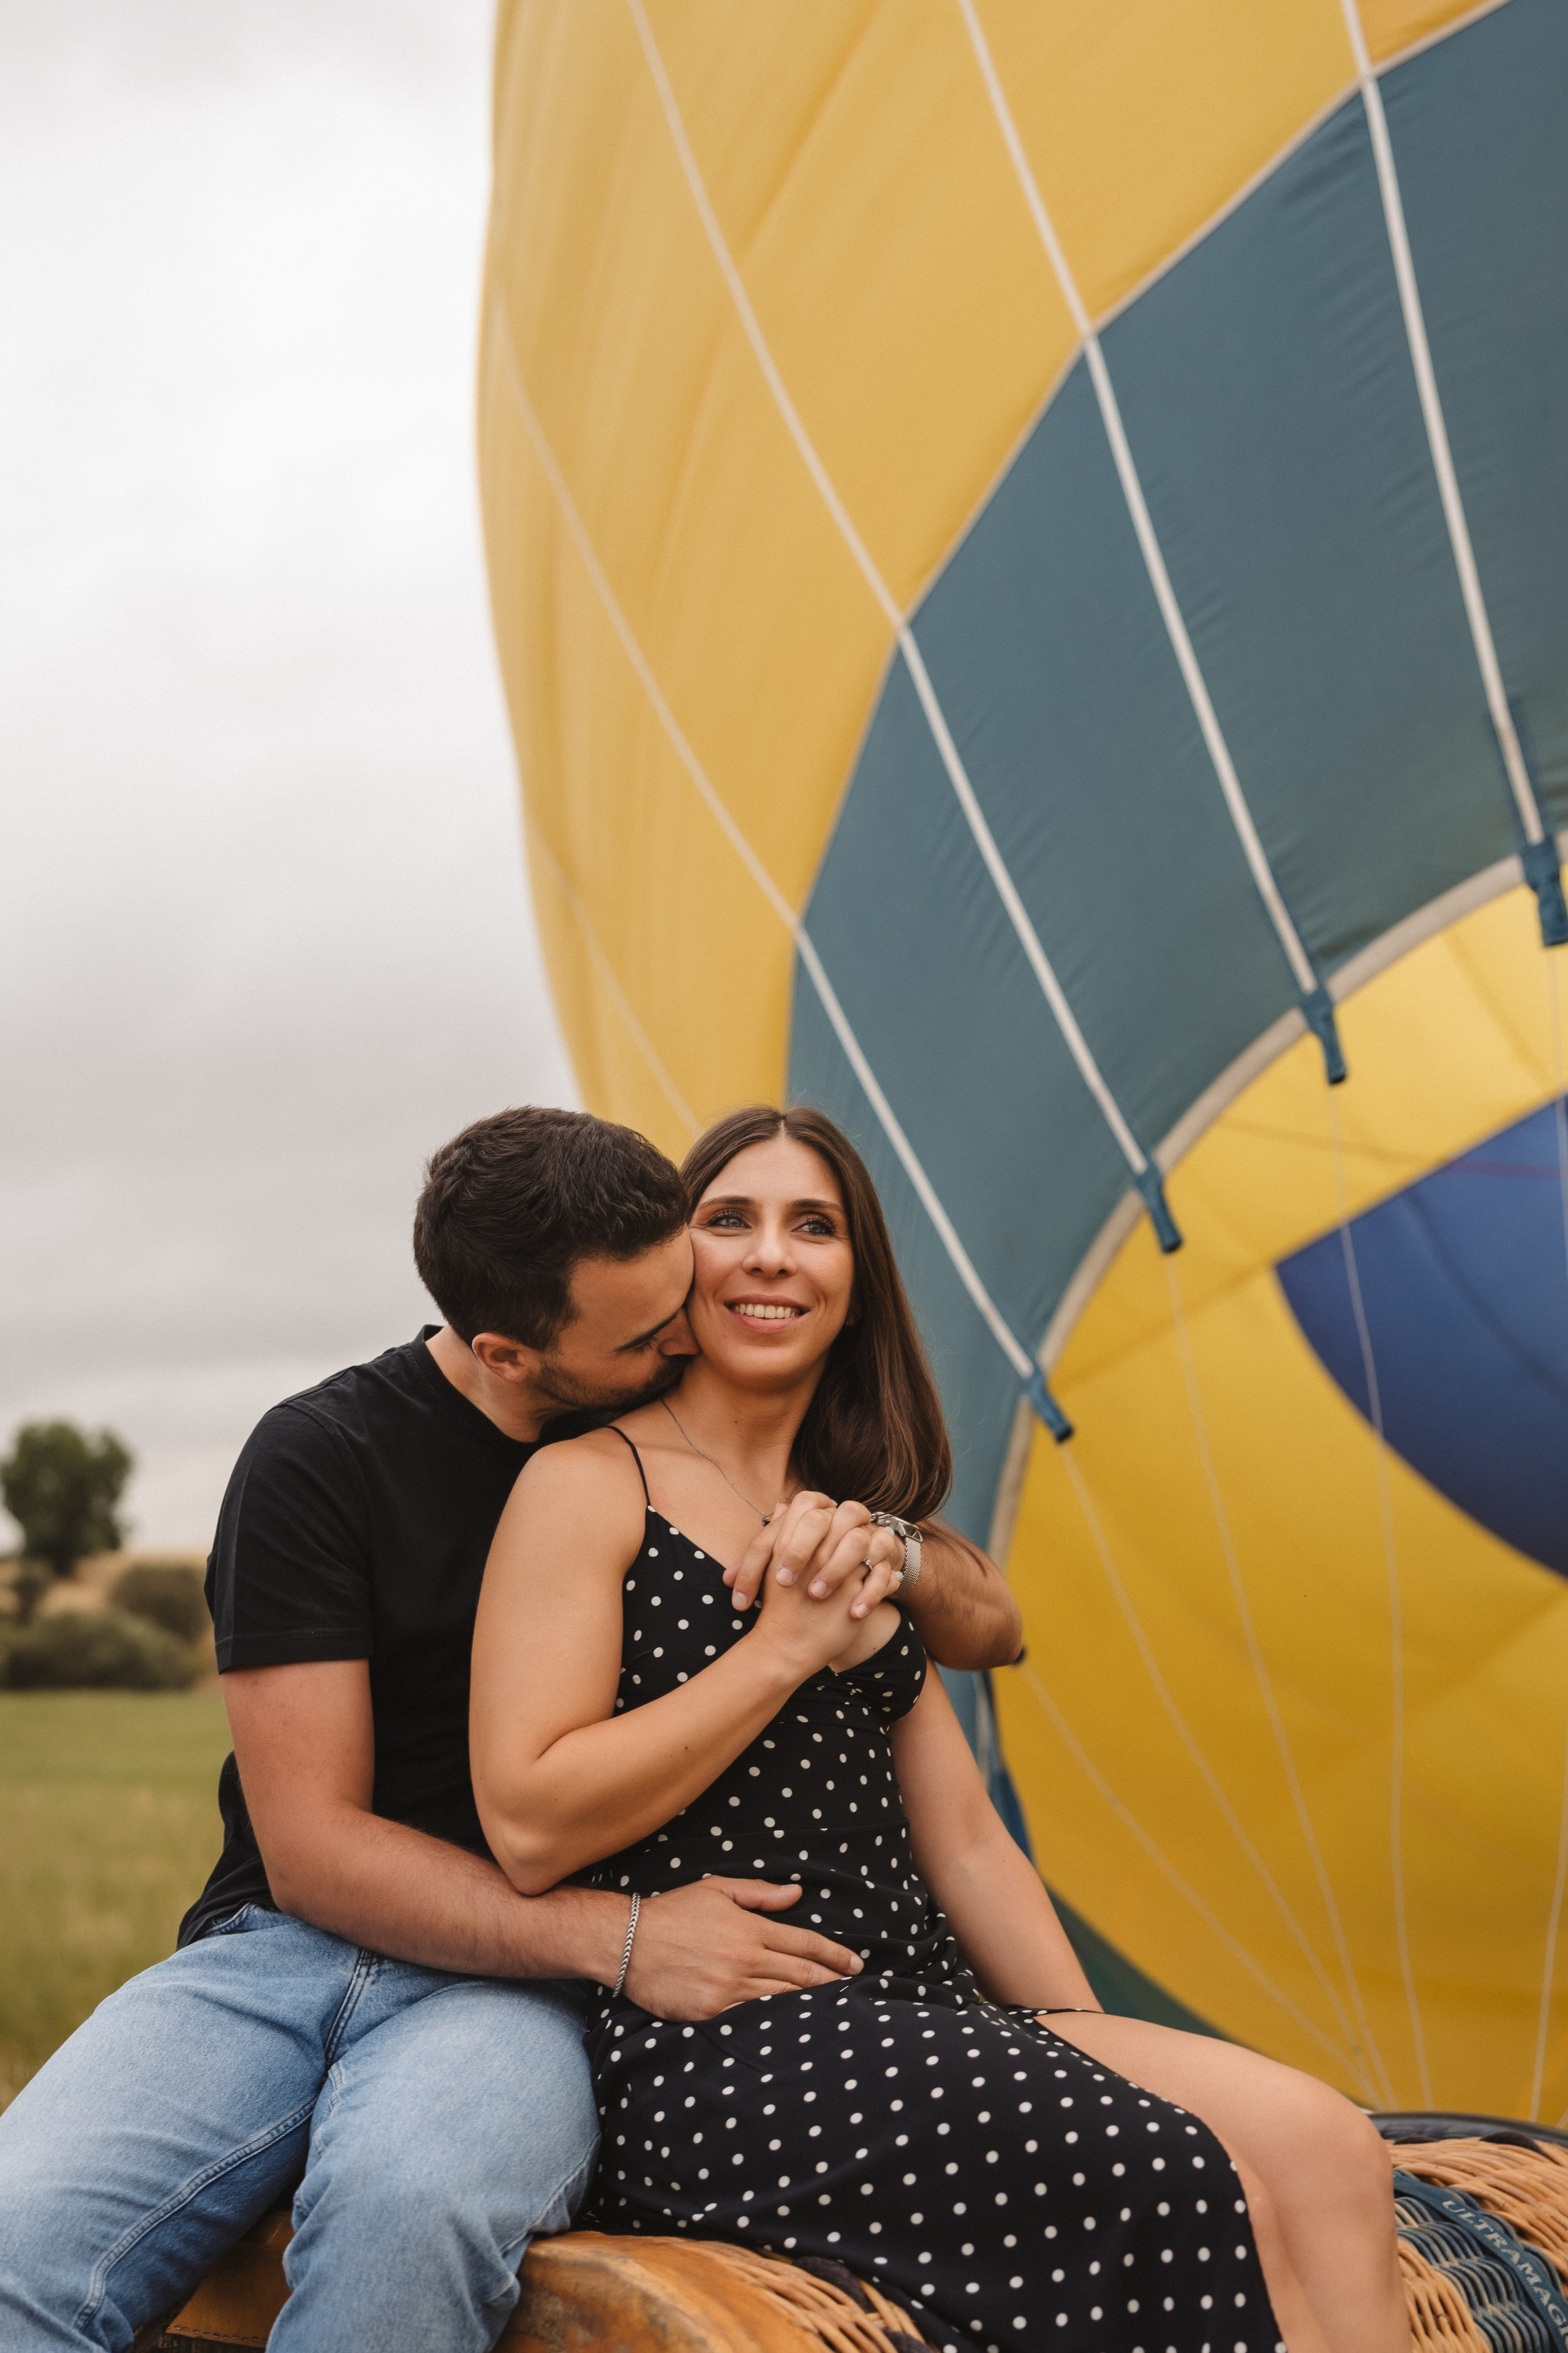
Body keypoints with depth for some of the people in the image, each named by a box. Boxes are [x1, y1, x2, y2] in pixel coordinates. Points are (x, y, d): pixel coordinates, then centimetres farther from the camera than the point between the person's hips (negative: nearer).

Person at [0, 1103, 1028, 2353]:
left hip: (524, 1991, 1)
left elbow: (989, 1623, 14)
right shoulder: (321, 1459, -2)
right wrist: (616, 1933, -17)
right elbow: (309, 1847, -6)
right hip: (286, 1951, -1)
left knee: (410, 2200, -37)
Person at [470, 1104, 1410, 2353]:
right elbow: (529, 1827, -11)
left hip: (923, 2017, 7)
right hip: (716, 2060, -7)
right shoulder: (589, 1485, 0)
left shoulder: (857, 1538, 22)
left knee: (1320, 2142, -18)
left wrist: (1099, 2052, 10)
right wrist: (786, 1646, -10)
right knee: (1210, 2197, -26)